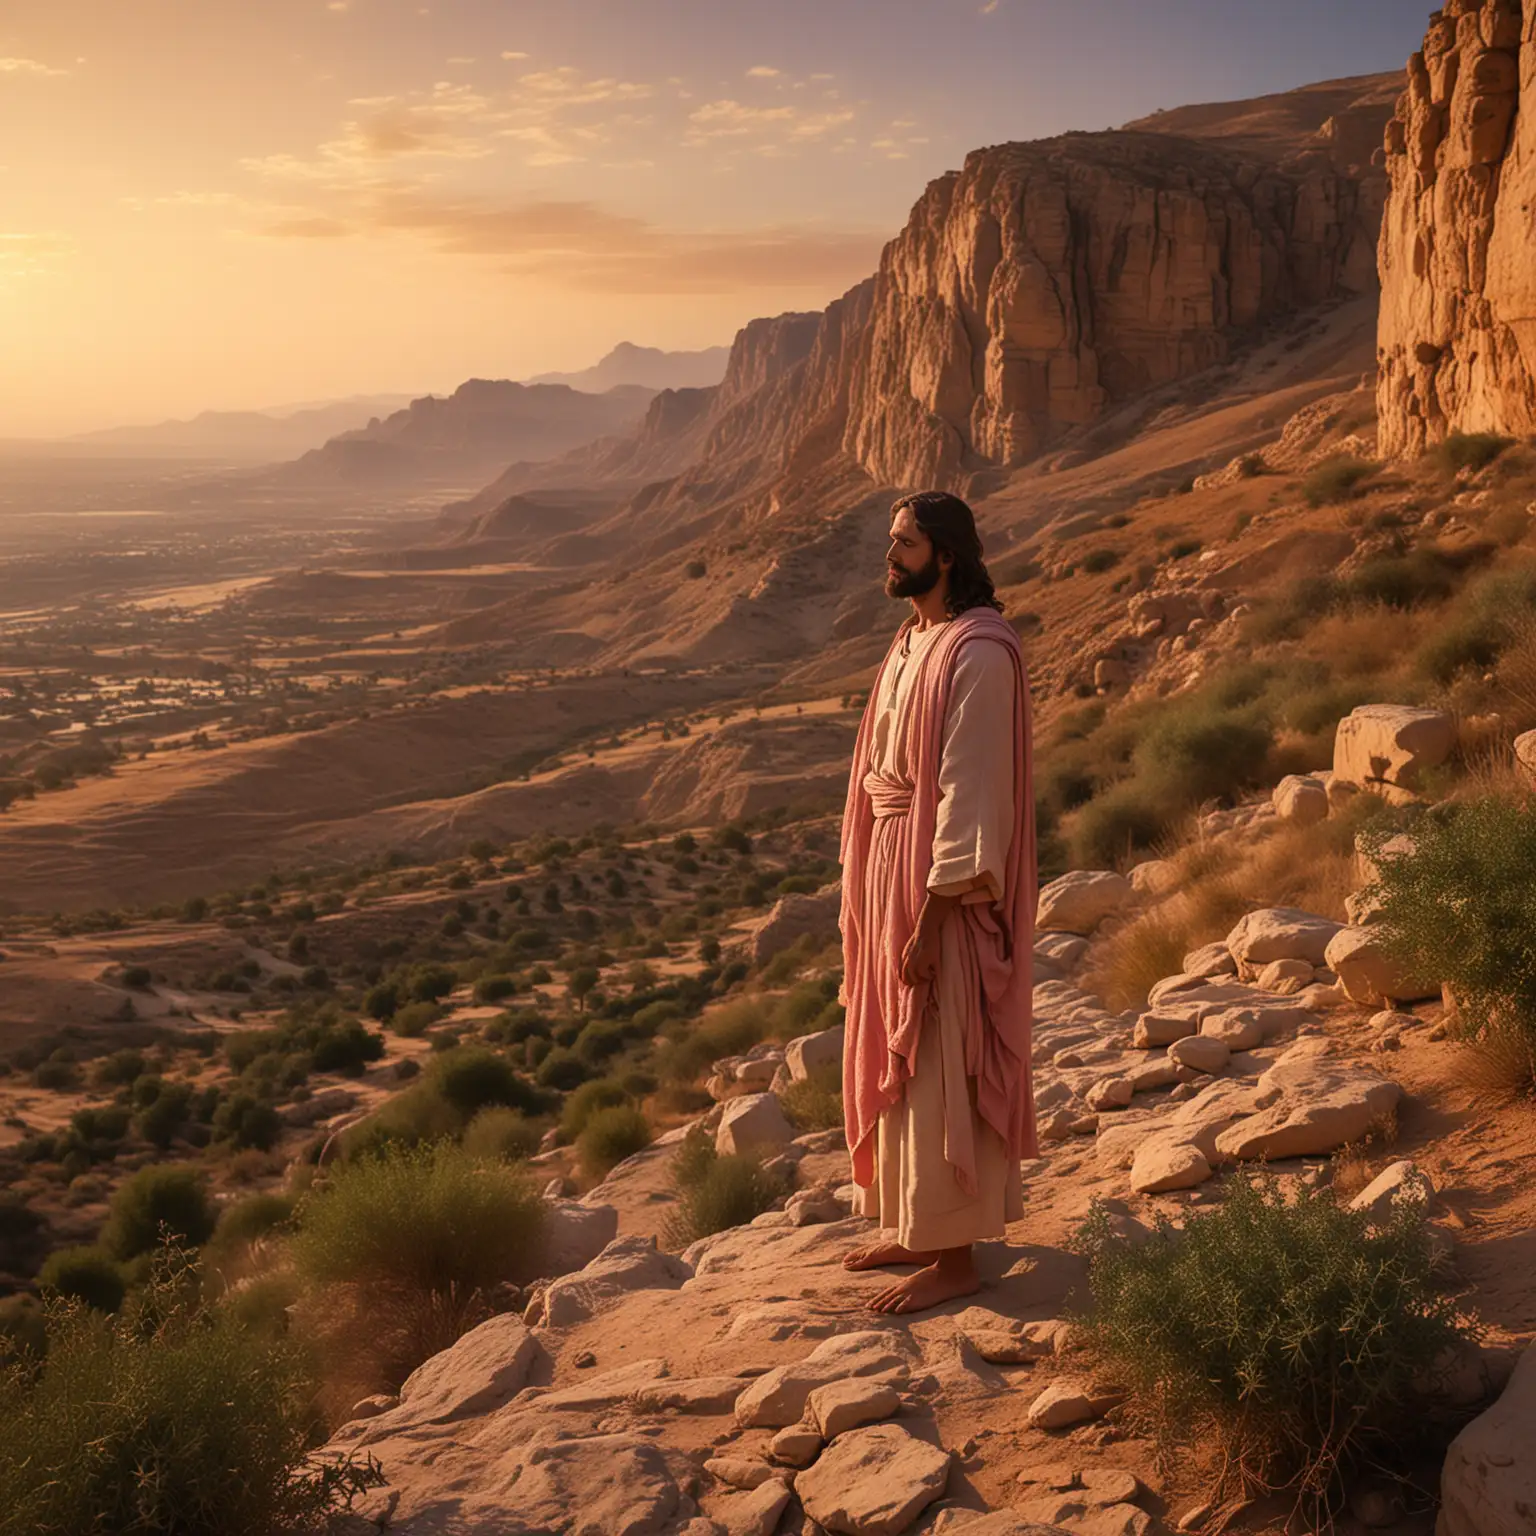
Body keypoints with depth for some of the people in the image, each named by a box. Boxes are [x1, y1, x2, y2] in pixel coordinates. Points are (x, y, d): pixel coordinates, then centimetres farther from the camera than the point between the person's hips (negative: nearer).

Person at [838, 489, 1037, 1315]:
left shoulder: (977, 656, -19)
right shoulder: (915, 640, 11)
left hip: (943, 885, -10)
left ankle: (954, 1255, 11)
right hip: (893, 867, 10)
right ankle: (912, 1225, 31)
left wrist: (930, 918, -22)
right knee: (896, 1056, 17)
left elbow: (970, 795, -21)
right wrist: (877, 896, 16)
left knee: (940, 1066, -1)